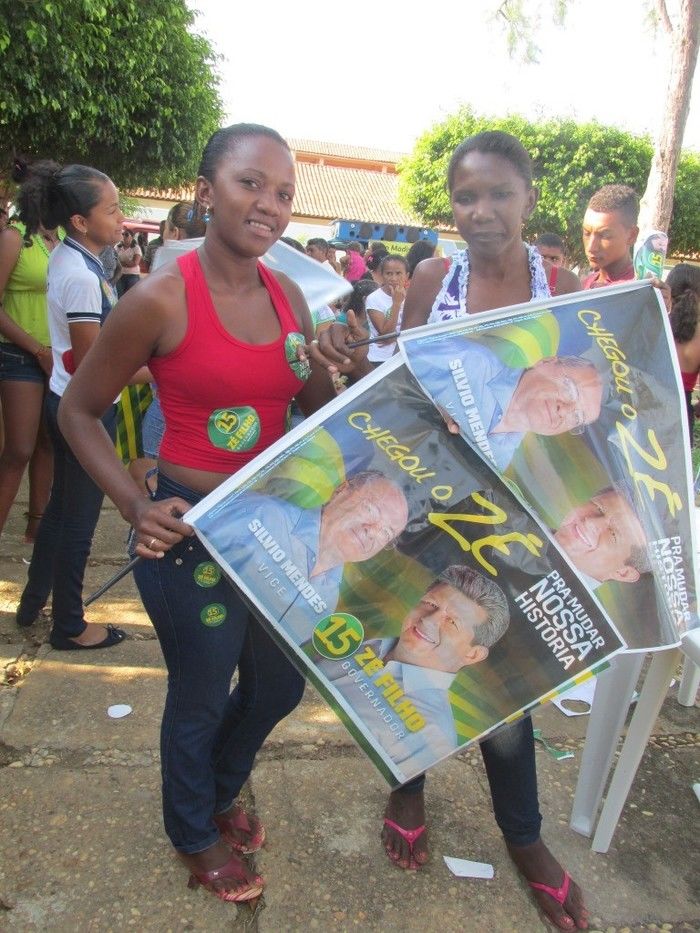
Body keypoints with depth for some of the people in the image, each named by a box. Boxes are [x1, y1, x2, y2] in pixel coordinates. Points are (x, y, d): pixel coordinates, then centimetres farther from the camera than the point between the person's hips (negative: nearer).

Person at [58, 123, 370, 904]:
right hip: (193, 530, -6)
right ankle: (194, 833, 48)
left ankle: (220, 789, 56)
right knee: (200, 697, 15)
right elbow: (78, 411, -7)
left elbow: (319, 409, 11)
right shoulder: (162, 298, -17)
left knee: (280, 684, 23)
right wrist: (136, 507, -19)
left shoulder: (287, 295, 1)